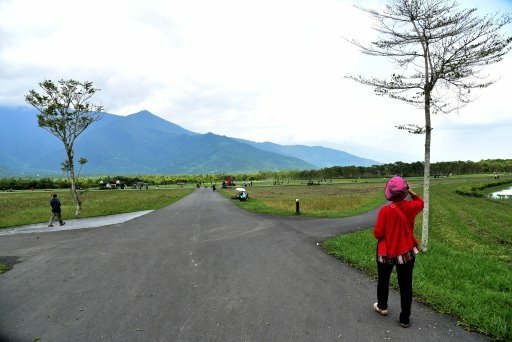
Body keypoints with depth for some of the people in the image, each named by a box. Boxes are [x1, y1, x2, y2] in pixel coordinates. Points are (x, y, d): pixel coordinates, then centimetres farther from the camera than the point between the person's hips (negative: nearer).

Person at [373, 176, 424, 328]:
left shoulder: (385, 210, -23)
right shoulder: (411, 207, -11)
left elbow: (377, 234, -17)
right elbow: (420, 202, 14)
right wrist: (410, 191, 1)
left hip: (386, 253, -2)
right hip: (407, 252, 2)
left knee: (383, 280, 22)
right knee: (406, 285, 13)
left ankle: (382, 307, 41)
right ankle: (405, 319, 22)